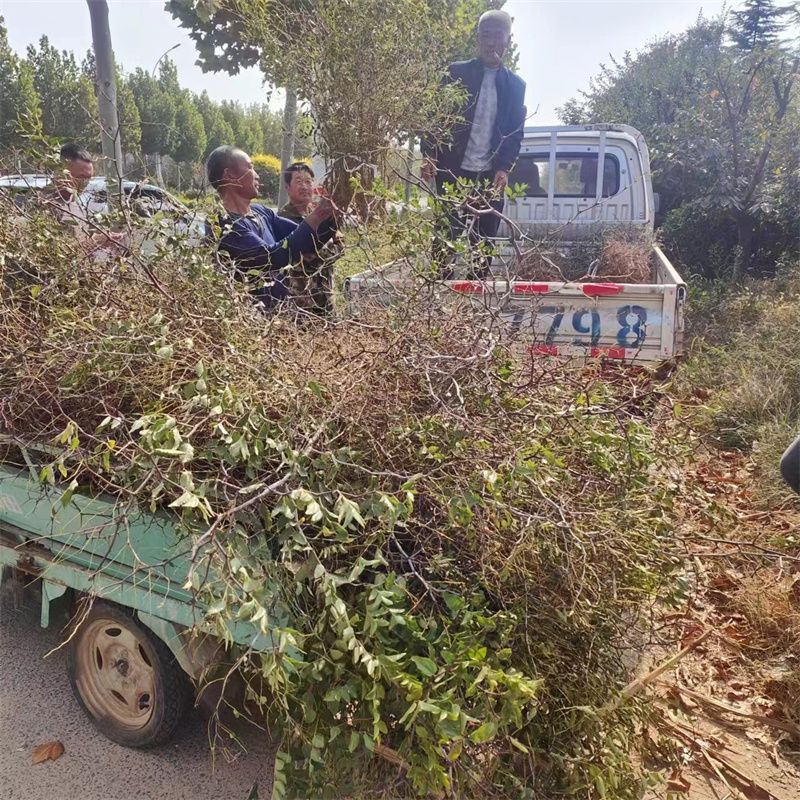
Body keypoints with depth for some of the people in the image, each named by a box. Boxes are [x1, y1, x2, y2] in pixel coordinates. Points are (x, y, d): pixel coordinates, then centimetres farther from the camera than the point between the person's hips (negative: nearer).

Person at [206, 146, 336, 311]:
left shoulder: (261, 212, 8)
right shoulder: (225, 225, -16)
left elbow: (308, 239, 12)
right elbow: (271, 258, -25)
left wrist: (326, 217, -5)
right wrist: (311, 222, -19)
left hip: (282, 308, 7)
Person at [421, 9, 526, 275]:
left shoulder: (516, 85, 11)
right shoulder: (456, 72, 4)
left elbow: (516, 132, 9)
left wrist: (504, 168, -7)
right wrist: (428, 155, -14)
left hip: (491, 176, 2)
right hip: (453, 171, -2)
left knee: (484, 243, 4)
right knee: (445, 237, 0)